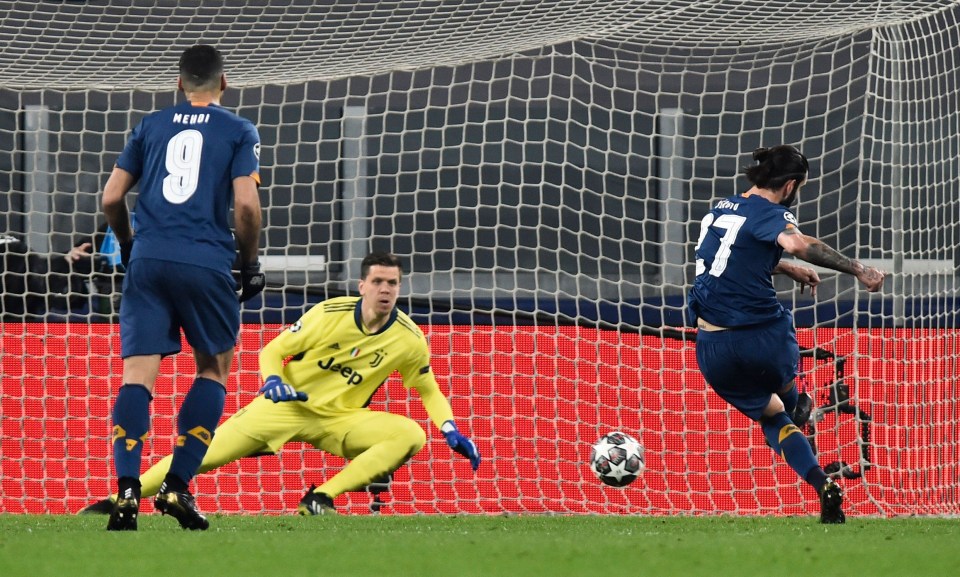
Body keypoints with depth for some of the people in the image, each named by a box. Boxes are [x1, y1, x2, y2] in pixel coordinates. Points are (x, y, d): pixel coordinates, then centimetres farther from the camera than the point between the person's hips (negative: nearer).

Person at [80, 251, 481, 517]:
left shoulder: (409, 340, -8)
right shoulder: (330, 314, -14)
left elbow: (429, 391, 8)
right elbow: (272, 351, -5)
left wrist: (451, 432, -8)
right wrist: (273, 381, -27)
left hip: (342, 420, 2)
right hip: (289, 405, -2)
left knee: (412, 435, -24)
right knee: (209, 450, -16)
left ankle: (320, 500, -26)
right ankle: (115, 502, -10)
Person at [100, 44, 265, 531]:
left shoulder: (150, 126, 16)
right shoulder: (239, 132, 7)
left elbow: (111, 198, 13)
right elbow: (245, 204, -5)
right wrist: (251, 262, 8)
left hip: (147, 259, 2)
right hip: (206, 263, -2)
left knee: (138, 375, -2)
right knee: (215, 368, 15)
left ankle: (127, 489, -20)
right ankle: (177, 486, 3)